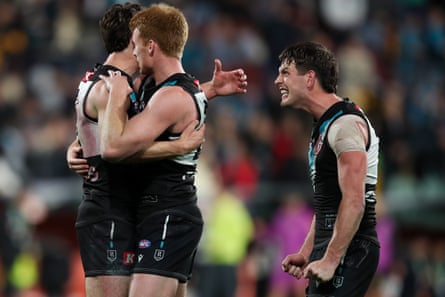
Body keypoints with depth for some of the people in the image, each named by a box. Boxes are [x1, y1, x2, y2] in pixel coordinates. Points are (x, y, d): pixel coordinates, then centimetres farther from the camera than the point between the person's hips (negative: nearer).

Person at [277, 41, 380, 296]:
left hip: (348, 251, -10)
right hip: (330, 247, 10)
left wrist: (330, 260, -24)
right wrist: (306, 253, 18)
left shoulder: (345, 124, -14)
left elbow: (354, 201, -22)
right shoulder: (324, 125, 18)